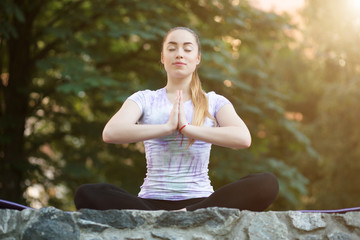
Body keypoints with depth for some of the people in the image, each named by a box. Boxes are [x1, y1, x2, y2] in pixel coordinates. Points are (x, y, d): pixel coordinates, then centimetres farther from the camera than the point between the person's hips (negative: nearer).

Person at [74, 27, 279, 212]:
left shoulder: (214, 102, 13)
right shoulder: (145, 100, 12)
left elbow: (243, 138, -9)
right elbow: (110, 133, -9)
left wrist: (187, 128, -11)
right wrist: (167, 127, -11)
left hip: (199, 201, 0)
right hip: (152, 202, 0)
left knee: (267, 183, -27)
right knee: (87, 194, -30)